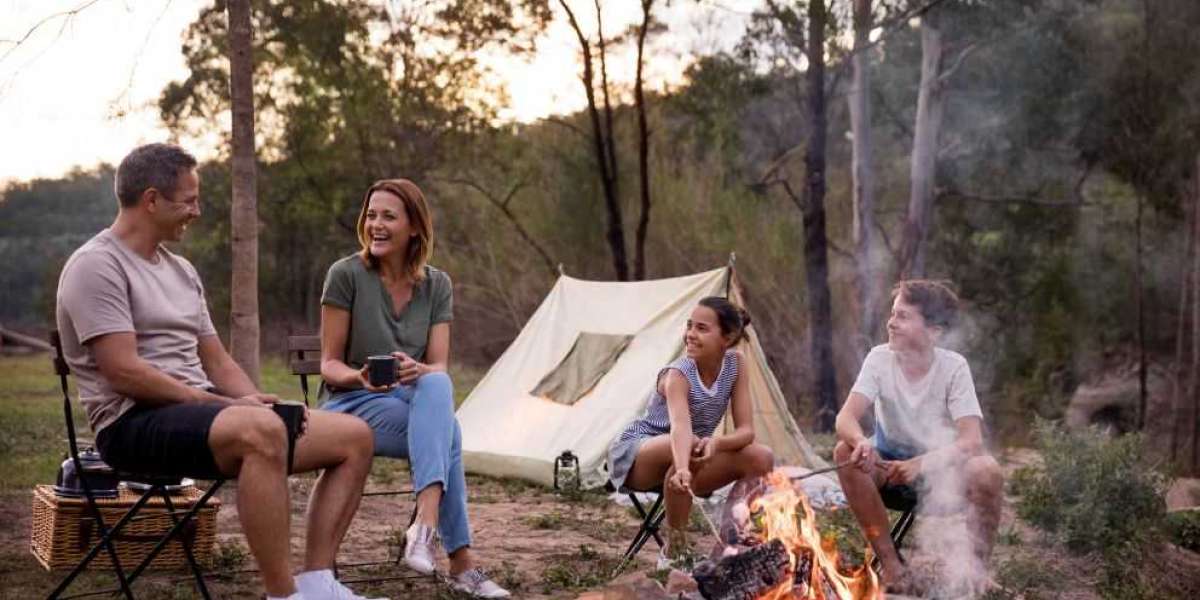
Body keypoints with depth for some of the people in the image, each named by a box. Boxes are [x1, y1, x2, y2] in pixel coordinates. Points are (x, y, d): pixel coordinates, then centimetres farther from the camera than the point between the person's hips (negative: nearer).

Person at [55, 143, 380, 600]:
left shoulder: (181, 270, 20)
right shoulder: (96, 266, -7)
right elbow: (125, 373, -17)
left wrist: (258, 404, -2)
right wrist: (225, 405, -16)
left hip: (199, 413, 9)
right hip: (133, 424, -9)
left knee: (353, 436, -4)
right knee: (260, 432, -39)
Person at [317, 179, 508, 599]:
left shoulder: (437, 285, 4)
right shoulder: (346, 274, -7)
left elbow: (440, 367, -3)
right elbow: (329, 364, -5)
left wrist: (418, 371, -28)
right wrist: (360, 378, -29)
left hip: (413, 399, 4)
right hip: (351, 403, -3)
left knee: (436, 387, -37)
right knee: (447, 433, -34)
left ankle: (426, 522, -47)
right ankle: (460, 563, -33)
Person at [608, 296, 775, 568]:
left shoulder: (735, 363, -11)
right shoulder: (677, 375, -28)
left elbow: (745, 429, -15)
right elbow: (680, 426, -47)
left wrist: (716, 442, -38)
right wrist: (682, 469, -68)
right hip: (634, 456, -5)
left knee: (762, 458, -16)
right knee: (689, 446, -38)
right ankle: (674, 549, -23)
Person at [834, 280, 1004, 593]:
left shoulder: (953, 367, -17)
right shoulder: (880, 358, -13)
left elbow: (971, 440, -26)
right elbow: (846, 417, -24)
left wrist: (923, 463, -42)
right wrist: (861, 442, -47)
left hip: (942, 466, -2)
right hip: (890, 463, 2)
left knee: (988, 472, -32)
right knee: (846, 452, -28)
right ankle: (889, 559, -15)